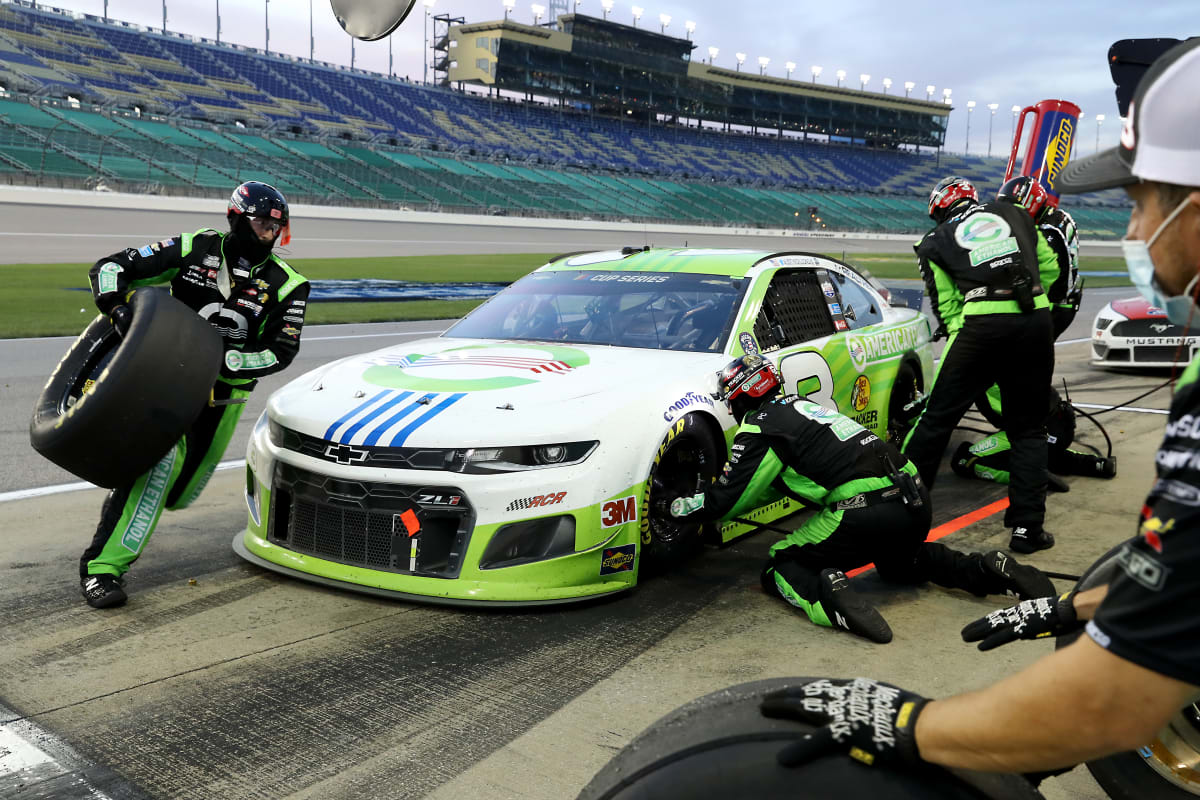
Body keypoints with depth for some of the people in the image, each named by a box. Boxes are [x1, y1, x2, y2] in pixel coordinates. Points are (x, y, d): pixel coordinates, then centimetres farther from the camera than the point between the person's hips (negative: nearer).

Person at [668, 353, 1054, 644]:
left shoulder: (760, 428, -2)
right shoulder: (797, 405, 24)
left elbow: (725, 500, 1)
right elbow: (774, 483, 35)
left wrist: (678, 506, 19)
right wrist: (717, 504, 36)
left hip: (866, 512, -8)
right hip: (914, 499, 8)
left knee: (780, 566, 10)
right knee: (899, 563, 38)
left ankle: (828, 594, -23)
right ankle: (988, 570, 15)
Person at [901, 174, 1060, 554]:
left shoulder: (936, 241, 13)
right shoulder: (1013, 213, 19)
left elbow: (946, 307, 7)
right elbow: (1049, 266, 20)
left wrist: (958, 335, 15)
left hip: (981, 326, -2)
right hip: (1035, 321, 2)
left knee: (936, 420, 8)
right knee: (1028, 430, 12)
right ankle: (1027, 527, 10)